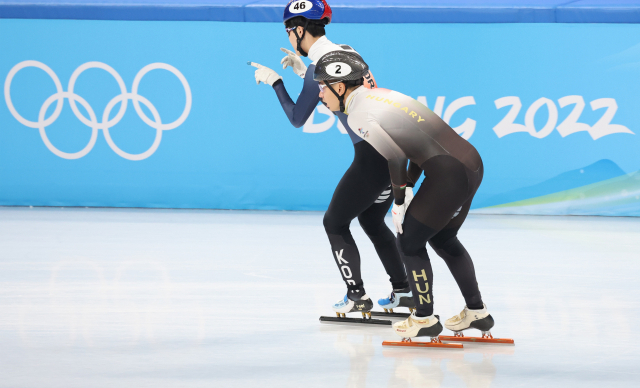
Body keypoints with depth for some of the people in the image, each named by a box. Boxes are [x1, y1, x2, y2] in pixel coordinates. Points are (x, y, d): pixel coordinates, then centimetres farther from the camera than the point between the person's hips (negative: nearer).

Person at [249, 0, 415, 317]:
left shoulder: (320, 67, -13)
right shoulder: (346, 51, 12)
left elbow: (297, 119, -4)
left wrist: (275, 81, 5)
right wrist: (303, 71, 25)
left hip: (372, 155, -9)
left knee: (335, 222, 8)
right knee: (371, 220, 24)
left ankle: (357, 296, 8)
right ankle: (403, 291, 24)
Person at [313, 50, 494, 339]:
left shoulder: (358, 114, -8)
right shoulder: (379, 94, 19)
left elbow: (396, 157, -14)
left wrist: (398, 202, 0)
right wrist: (408, 185, 20)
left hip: (448, 174, -9)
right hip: (471, 162, 9)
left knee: (409, 242, 9)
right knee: (443, 239, 26)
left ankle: (424, 319, 20)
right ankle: (477, 312, 35)